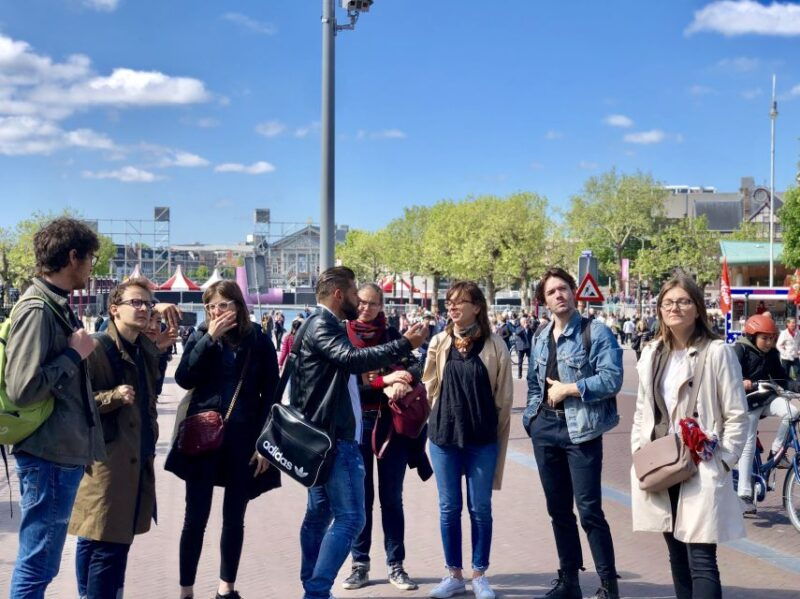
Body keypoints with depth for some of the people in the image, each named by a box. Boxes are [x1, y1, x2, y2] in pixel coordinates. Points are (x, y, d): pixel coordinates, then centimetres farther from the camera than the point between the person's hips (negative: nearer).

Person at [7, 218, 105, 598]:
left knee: (40, 562, 17)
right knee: (37, 566, -2)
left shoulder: (58, 306, 12)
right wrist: (75, 354, -16)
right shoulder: (38, 310, -16)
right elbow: (23, 389, -24)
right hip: (49, 456, -10)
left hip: (65, 452, 10)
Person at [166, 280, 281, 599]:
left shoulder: (259, 341, 1)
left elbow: (270, 394, 2)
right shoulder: (200, 337, 4)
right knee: (196, 516, 0)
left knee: (234, 516, 10)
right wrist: (210, 338, -15)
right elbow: (184, 379, -11)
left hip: (243, 439, 0)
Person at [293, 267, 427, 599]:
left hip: (326, 434, 11)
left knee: (320, 513, 13)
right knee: (349, 517, -12)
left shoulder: (323, 324, 19)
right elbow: (353, 358, -31)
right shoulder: (322, 325, -14)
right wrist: (405, 344, -28)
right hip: (333, 436, -11)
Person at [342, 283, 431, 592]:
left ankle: (396, 565, 13)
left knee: (391, 497, 6)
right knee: (361, 497, 5)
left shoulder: (392, 335, 6)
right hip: (356, 423, -1)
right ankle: (360, 564, 16)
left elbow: (416, 366, -3)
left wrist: (403, 378, -25)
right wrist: (385, 383, -17)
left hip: (392, 422, 1)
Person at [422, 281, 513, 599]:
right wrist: (443, 418, 10)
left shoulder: (494, 345, -6)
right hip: (443, 436, 2)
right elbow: (430, 386, 10)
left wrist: (498, 433, 2)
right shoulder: (439, 343, 0)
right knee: (449, 508, 9)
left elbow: (504, 396, 0)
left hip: (482, 440, -2)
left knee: (480, 508, 7)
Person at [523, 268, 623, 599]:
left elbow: (612, 378, -17)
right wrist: (531, 418, 8)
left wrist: (567, 389, -14)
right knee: (558, 509, 12)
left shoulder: (596, 331, -7)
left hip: (580, 429, -6)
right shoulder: (540, 339, 13)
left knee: (589, 510, -7)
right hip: (545, 430, 6)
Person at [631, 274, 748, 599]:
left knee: (701, 561, -9)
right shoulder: (652, 354, 10)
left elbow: (737, 416, -6)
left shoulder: (717, 352, -8)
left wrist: (721, 461, -11)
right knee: (677, 557, 15)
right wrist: (639, 453, 7)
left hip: (701, 470, -6)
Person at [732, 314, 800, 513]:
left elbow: (781, 379, 6)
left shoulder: (772, 354, 6)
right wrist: (742, 383, -44)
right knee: (748, 446, -7)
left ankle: (776, 451, -4)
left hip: (766, 399, 5)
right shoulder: (740, 350, -11)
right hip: (747, 403, -5)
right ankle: (744, 494, -2)